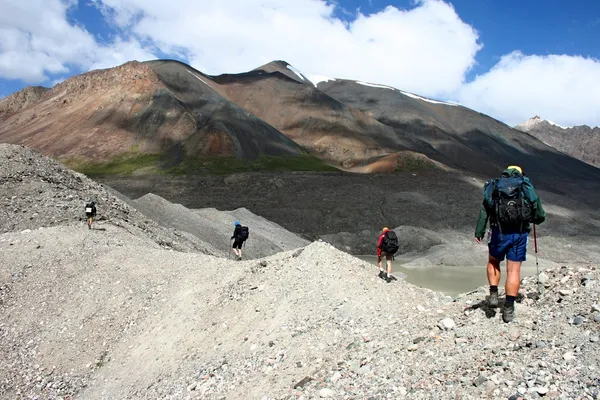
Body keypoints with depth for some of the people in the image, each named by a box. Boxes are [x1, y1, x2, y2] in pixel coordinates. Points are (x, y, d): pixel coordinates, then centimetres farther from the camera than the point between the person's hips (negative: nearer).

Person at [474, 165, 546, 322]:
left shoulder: (494, 187, 12)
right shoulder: (527, 187, 10)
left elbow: (484, 212, 5)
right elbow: (540, 216, 11)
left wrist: (479, 232, 6)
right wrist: (534, 219, 33)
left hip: (499, 232, 0)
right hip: (520, 233, 0)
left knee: (493, 262, 23)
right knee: (514, 270, 5)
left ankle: (493, 294, 12)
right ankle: (508, 308, 6)